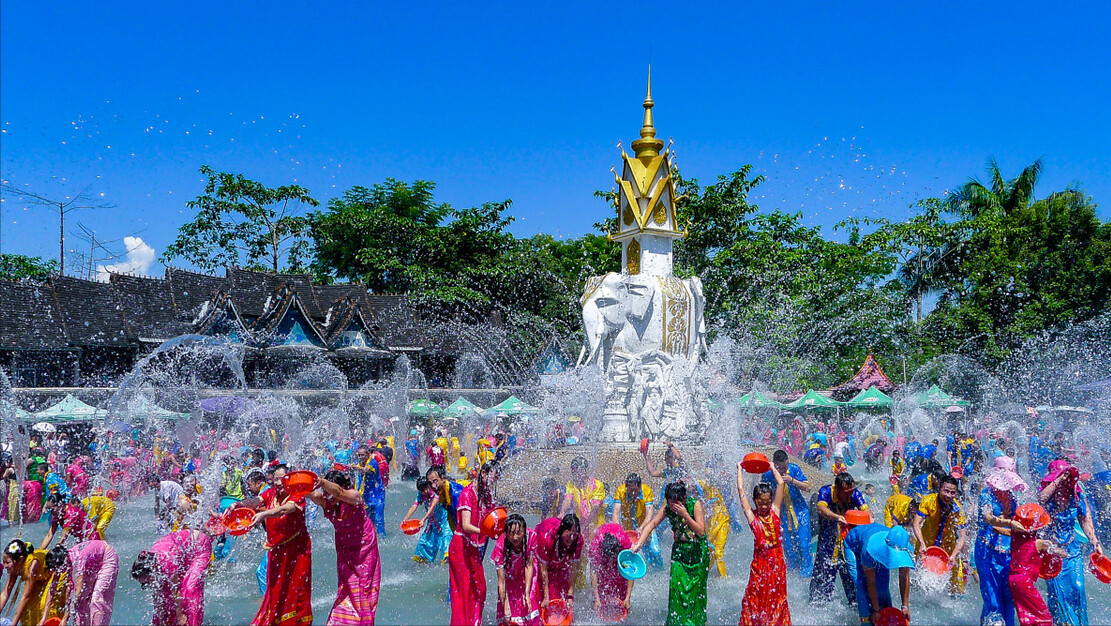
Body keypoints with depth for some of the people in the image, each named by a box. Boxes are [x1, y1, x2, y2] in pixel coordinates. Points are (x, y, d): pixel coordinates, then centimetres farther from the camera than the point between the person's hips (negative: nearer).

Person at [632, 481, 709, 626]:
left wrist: (685, 515, -33)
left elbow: (701, 531, -23)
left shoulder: (695, 504, -19)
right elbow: (652, 524, -11)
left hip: (697, 550, -2)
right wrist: (639, 543, -23)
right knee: (676, 585, -5)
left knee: (695, 587, 1)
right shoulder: (667, 508, -10)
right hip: (679, 550, 3)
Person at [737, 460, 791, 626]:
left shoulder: (775, 511, 4)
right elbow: (741, 489, -2)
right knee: (755, 598, 1)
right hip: (760, 563, -2)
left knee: (778, 598, 12)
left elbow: (780, 483, 5)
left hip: (777, 562, 3)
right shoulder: (751, 516, -2)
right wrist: (740, 469, 8)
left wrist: (772, 467, 14)